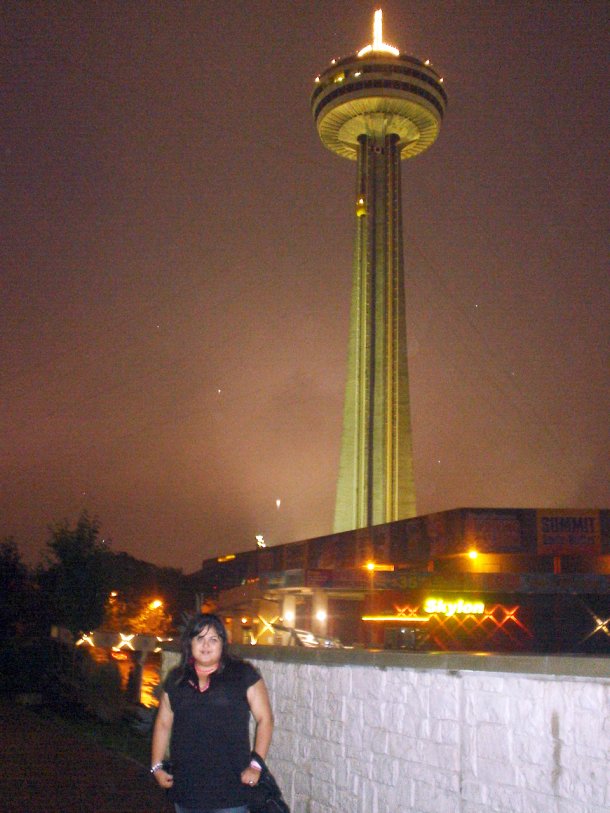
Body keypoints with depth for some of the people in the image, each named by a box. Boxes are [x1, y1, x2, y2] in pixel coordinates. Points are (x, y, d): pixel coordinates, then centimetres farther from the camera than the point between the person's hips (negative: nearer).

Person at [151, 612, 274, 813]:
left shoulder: (243, 674, -5)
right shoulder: (176, 679, 7)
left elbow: (265, 719, -4)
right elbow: (163, 724, 14)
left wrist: (256, 765, -10)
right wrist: (157, 766, 10)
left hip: (230, 787, -4)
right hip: (186, 787, 4)